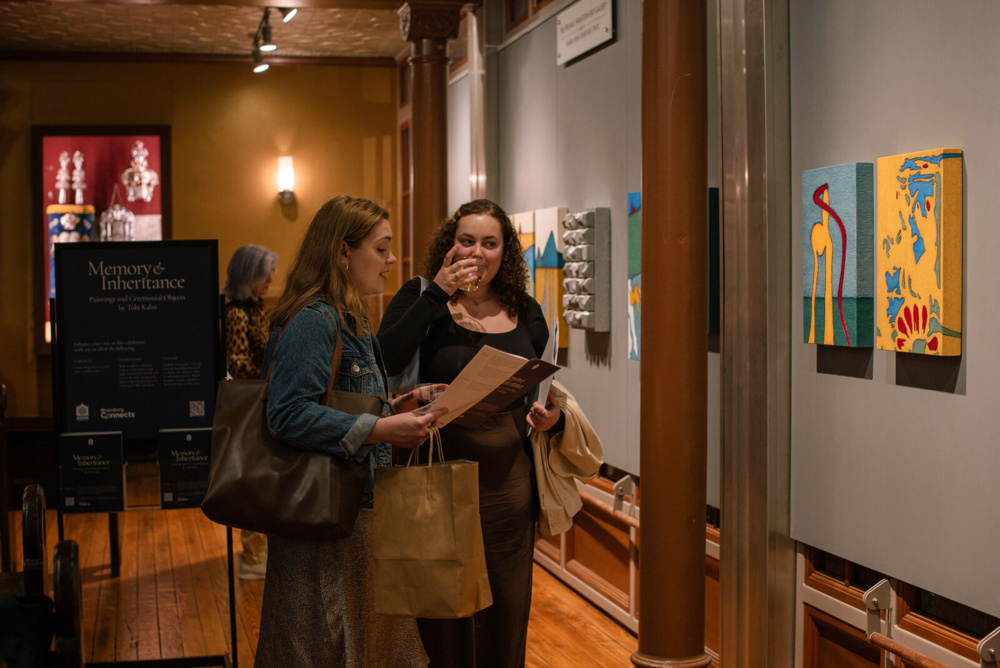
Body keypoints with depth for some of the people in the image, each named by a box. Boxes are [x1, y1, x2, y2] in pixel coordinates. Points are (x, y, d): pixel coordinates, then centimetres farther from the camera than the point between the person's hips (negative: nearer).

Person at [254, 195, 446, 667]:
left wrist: (395, 412, 5)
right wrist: (379, 430, -28)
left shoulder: (351, 321, 16)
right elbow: (290, 416, -26)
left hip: (358, 508, 10)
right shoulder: (312, 320, -16)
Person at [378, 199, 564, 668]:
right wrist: (436, 294, -20)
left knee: (507, 604, 12)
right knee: (444, 610, 2)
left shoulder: (524, 312, 10)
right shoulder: (421, 298, -1)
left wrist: (551, 416, -2)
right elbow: (383, 363, -20)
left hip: (509, 478, 4)